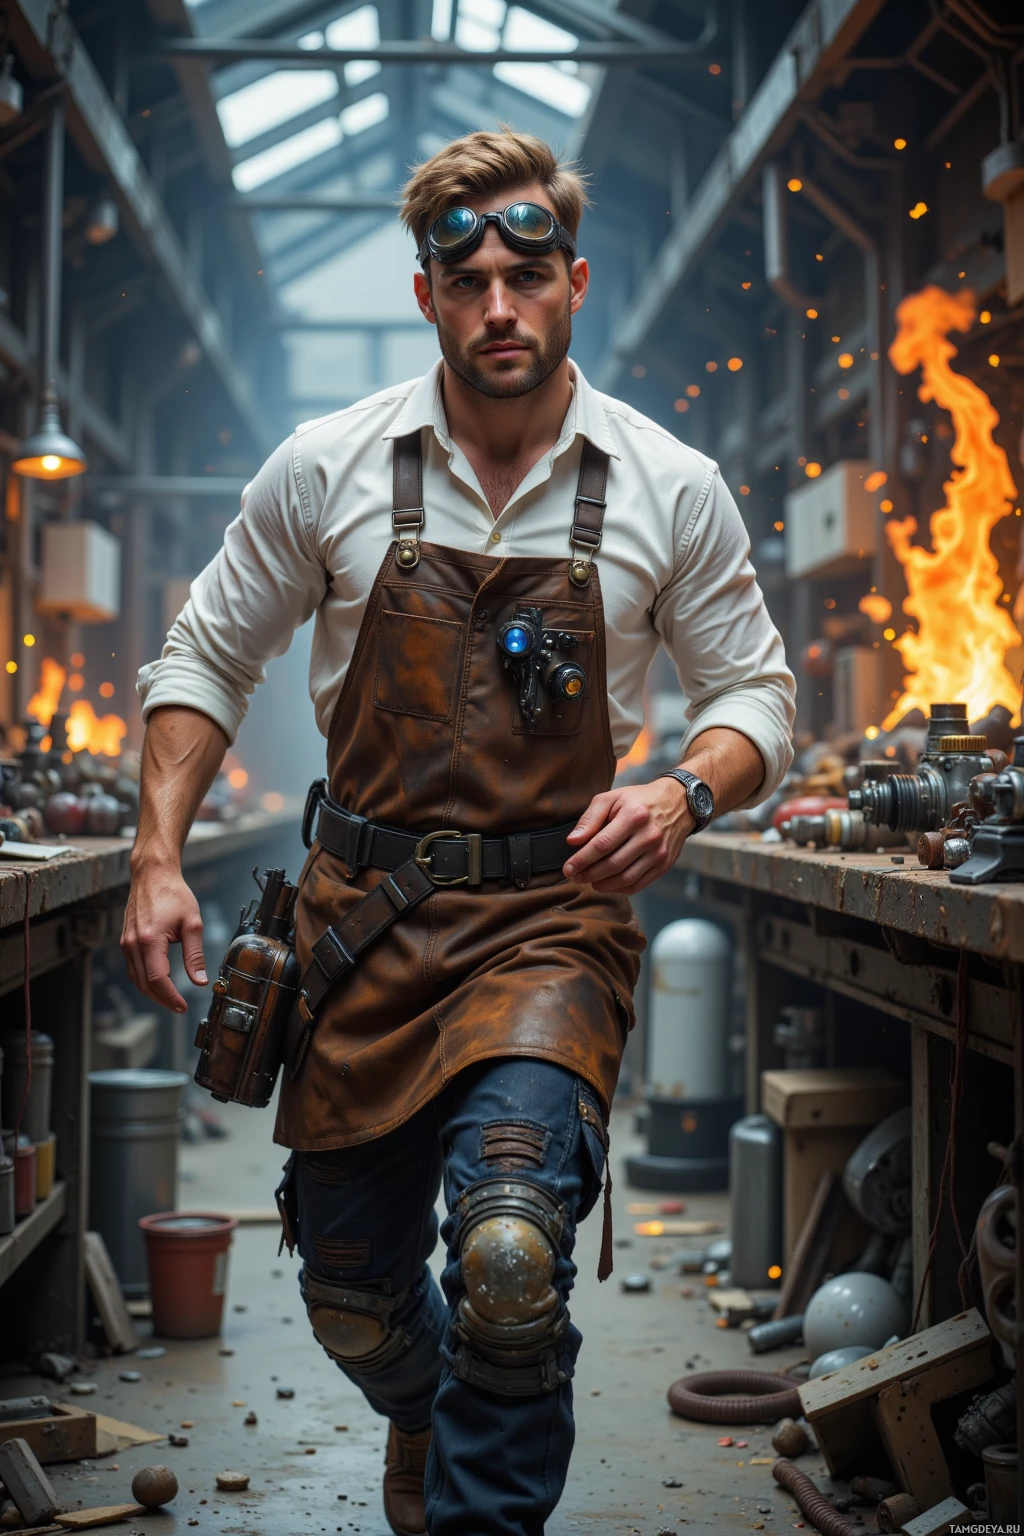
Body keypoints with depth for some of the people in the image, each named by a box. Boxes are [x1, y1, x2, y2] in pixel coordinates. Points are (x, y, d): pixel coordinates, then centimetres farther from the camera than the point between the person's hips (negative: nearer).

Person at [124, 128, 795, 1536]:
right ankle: (425, 1422, 50)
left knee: (510, 1250, -26)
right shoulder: (327, 467, -1)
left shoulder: (671, 490, -2)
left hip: (551, 917, -2)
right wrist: (158, 863, -2)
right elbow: (204, 661, 8)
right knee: (352, 1297, 14)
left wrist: (686, 792, -16)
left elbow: (757, 695, 6)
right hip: (362, 913, 2)